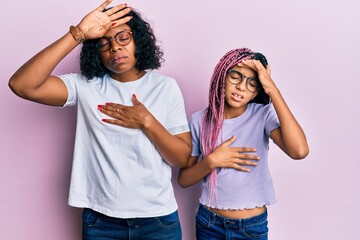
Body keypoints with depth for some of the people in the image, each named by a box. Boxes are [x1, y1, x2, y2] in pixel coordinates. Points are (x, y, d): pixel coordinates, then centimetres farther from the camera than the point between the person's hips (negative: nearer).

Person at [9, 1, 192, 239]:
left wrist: (147, 122, -18)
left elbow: (183, 158, -4)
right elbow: (22, 85, -20)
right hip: (101, 219, 0)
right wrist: (78, 34, -23)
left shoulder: (165, 87, -3)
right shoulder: (86, 86, -4)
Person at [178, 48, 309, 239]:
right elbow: (183, 179, -1)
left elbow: (299, 151, -31)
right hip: (209, 223, 1)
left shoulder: (263, 115, -12)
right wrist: (211, 161, -20)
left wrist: (273, 90, -27)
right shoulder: (200, 120, -7)